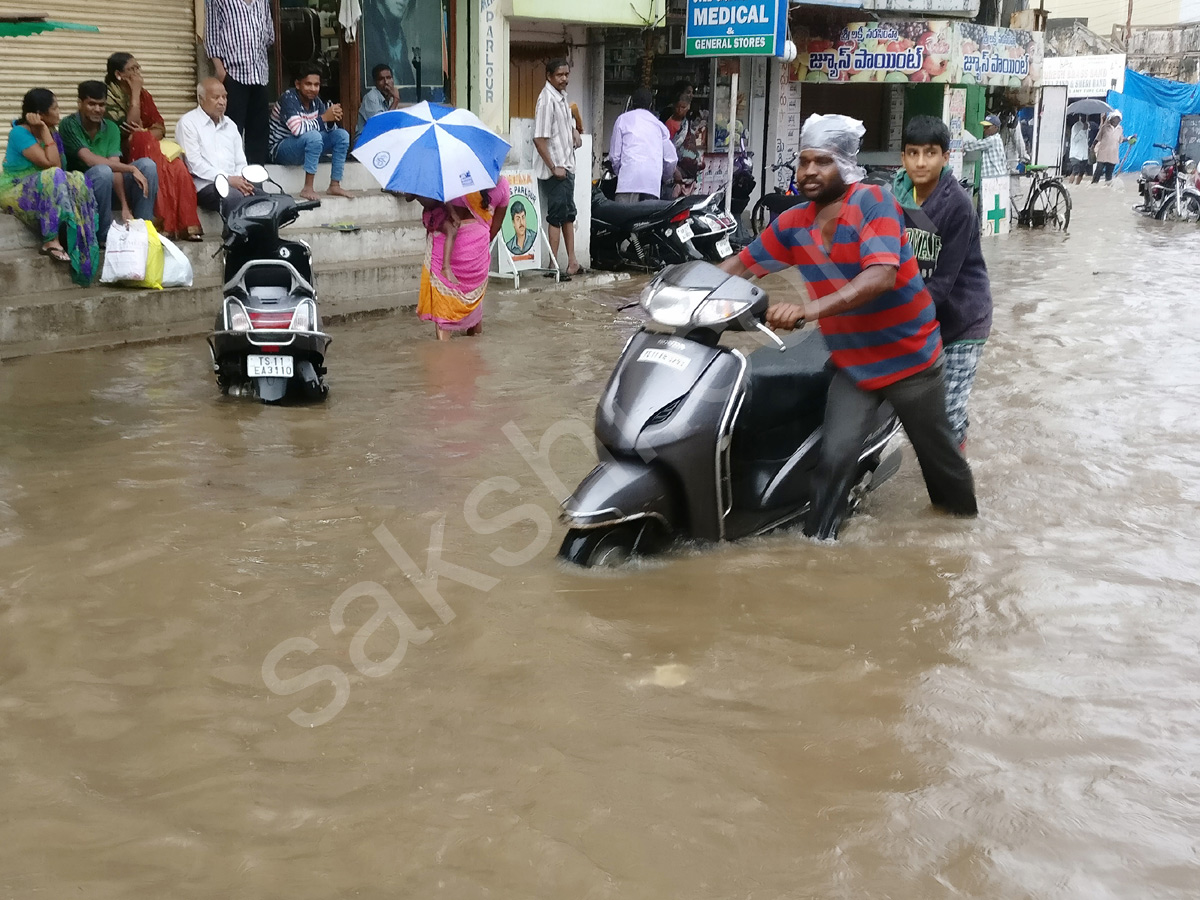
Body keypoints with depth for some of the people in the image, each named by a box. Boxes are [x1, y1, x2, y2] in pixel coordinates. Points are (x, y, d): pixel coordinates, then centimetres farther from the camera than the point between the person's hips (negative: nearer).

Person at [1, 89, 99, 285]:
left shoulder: (51, 133, 7)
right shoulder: (20, 133, -14)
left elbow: (59, 166, -5)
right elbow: (52, 165, -24)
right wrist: (45, 131, -20)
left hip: (40, 195, 7)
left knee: (76, 180, -20)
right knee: (53, 177, -34)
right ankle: (51, 241, -38)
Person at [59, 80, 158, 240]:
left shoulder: (111, 129, 1)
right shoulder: (69, 125, -13)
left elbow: (115, 167, -10)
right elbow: (90, 160, -25)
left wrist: (125, 207, -22)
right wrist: (132, 169, -27)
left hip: (107, 185, 5)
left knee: (147, 165, -14)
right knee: (102, 171, -36)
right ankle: (105, 236, -23)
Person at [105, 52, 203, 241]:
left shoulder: (144, 94, 16)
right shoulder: (109, 96, -5)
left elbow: (160, 127, 8)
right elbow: (129, 127, -17)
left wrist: (145, 135, -15)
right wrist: (135, 94, -12)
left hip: (148, 151, 5)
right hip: (124, 155, -5)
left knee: (178, 167, -25)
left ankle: (185, 225, -30)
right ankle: (164, 225, -39)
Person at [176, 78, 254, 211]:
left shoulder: (230, 124, 23)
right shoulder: (187, 122, 3)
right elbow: (194, 163, -8)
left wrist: (242, 182, -6)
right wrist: (227, 179, -16)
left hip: (233, 182, 6)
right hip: (205, 185, -5)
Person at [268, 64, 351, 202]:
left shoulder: (316, 100, 2)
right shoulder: (289, 98, -20)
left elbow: (329, 129, 4)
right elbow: (297, 129, -34)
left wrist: (332, 119, -20)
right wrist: (323, 118, -27)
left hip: (306, 147, 8)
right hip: (281, 150, -8)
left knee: (341, 135, -6)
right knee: (313, 136, -35)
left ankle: (334, 186, -8)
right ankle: (308, 188, -32)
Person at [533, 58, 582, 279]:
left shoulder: (562, 95, 9)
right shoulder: (547, 99, -18)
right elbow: (539, 138, -22)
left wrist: (573, 130, 11)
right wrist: (554, 167, -20)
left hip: (567, 166, 9)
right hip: (555, 171, -9)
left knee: (568, 214, 14)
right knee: (556, 217, -5)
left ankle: (571, 260, 23)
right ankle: (553, 266, 0)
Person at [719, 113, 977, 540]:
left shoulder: (873, 202, -22)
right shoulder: (794, 222, -3)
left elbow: (881, 276, -36)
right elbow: (742, 263, 5)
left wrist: (812, 308, -47)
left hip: (910, 358, -4)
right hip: (851, 364, 4)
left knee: (938, 452, 15)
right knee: (835, 457, -13)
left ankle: (965, 518, 41)